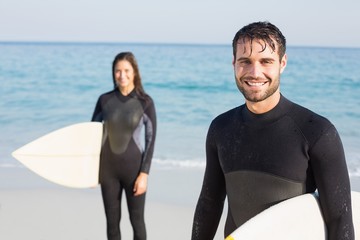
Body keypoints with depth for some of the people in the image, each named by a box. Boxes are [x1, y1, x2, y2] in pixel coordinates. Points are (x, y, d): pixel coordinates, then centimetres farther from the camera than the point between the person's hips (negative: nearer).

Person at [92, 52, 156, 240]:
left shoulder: (145, 102, -7)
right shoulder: (104, 100, -1)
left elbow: (151, 139, -7)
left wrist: (144, 173, -12)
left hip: (133, 167, -2)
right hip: (107, 167, 2)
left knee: (137, 221, 7)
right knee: (112, 221, 10)